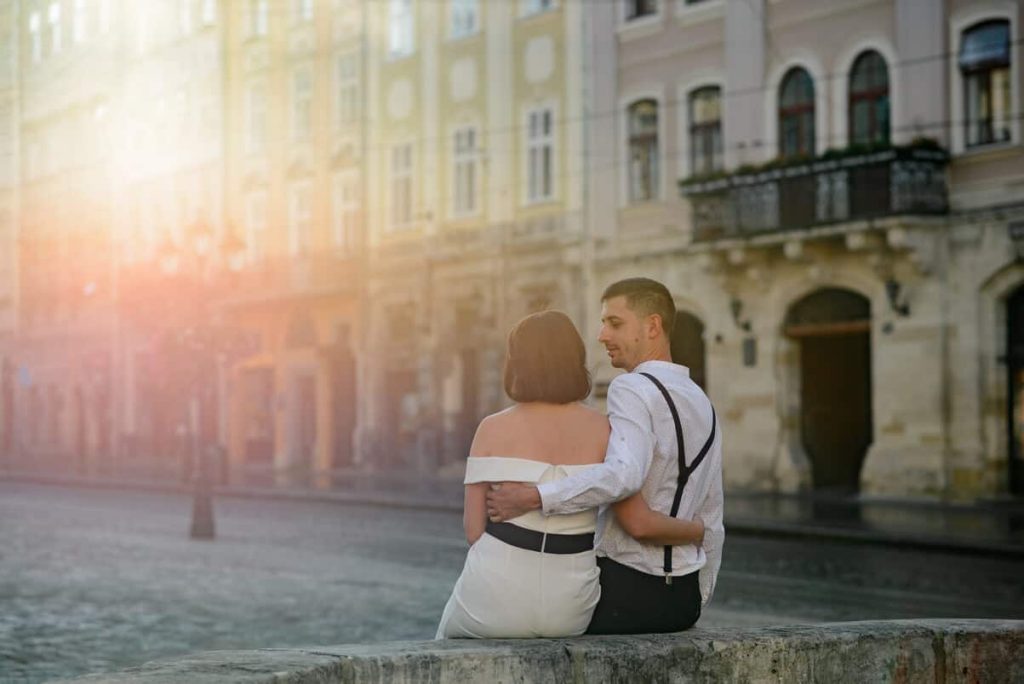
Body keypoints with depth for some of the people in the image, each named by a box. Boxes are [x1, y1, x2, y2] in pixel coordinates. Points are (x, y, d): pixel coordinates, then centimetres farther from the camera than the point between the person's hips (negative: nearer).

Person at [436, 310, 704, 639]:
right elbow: (639, 521, -9)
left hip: (497, 598, -2)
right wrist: (698, 530, 9)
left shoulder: (493, 429, -8)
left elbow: (474, 530, -8)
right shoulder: (603, 429, -5)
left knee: (452, 636, 34)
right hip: (568, 610, 2)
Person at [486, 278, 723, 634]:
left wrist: (534, 497, -36)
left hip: (627, 587, -9)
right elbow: (711, 524, 17)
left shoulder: (632, 390, -14)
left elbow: (623, 475, -34)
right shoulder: (701, 402, 13)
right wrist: (693, 605, 24)